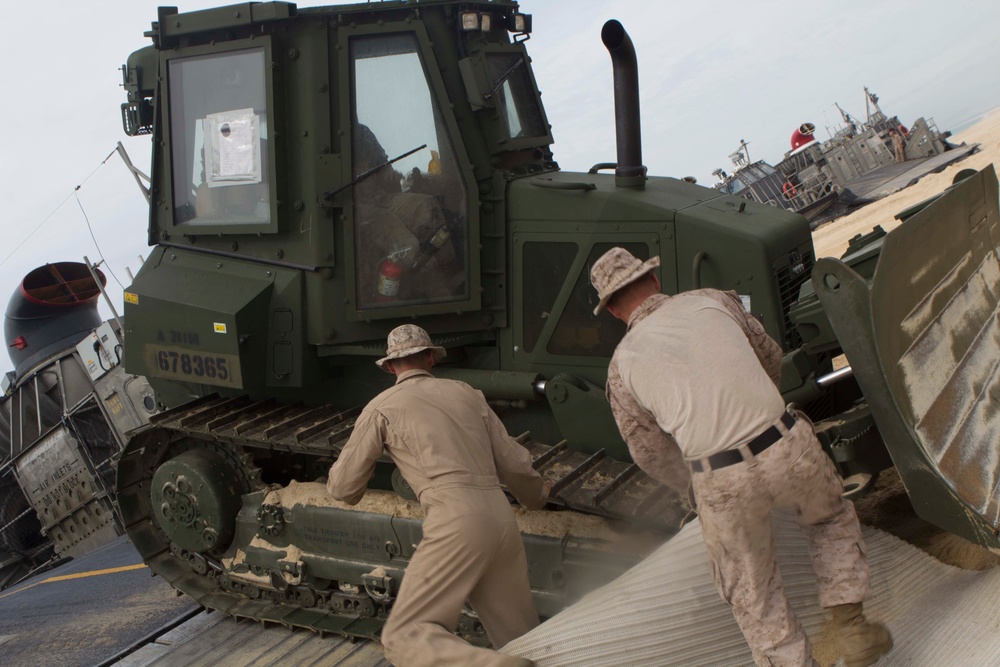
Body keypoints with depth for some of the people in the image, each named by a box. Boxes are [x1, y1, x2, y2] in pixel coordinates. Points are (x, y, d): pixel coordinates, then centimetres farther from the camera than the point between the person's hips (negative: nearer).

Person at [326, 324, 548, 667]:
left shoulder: (382, 407, 9)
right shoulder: (466, 393, 20)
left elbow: (343, 488, 14)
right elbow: (513, 463, 19)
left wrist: (336, 478, 39)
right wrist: (537, 495, 41)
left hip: (457, 522, -5)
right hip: (501, 514, 5)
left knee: (404, 634, -7)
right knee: (520, 637, 15)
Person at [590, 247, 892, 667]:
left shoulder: (623, 365, 7)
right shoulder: (712, 301, 11)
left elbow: (650, 452, 15)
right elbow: (771, 357, 25)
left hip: (722, 483, -2)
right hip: (790, 447, 2)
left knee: (752, 592, 21)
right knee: (832, 519, 33)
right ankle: (852, 628, 28)